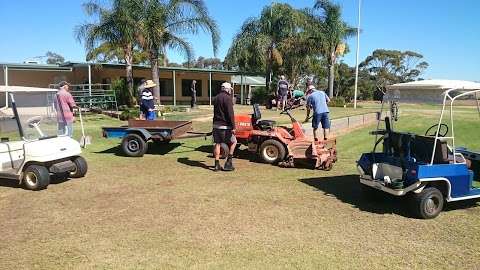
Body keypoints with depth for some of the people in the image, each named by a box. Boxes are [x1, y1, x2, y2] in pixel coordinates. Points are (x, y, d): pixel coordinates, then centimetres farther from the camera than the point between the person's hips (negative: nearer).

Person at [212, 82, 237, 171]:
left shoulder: (216, 98, 14)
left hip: (216, 125, 8)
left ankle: (217, 165, 10)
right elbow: (230, 114, -18)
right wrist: (233, 127, -18)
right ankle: (228, 162, 4)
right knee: (233, 142, 7)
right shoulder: (227, 98, -12)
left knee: (217, 144, 9)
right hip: (225, 126, -7)